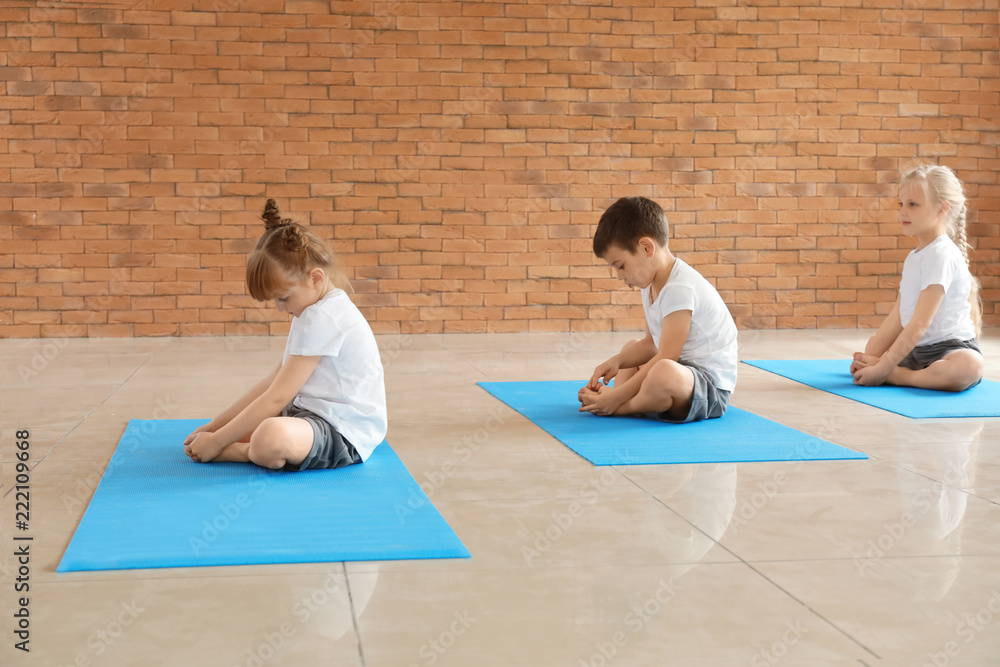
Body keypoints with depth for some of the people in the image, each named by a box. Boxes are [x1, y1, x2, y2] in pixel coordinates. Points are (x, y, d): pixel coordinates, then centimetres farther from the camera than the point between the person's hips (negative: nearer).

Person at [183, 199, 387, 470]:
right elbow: (272, 382, 18)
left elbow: (276, 398, -18)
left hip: (343, 433, -11)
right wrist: (214, 426, 12)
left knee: (271, 437, -39)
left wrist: (217, 442, -13)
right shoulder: (319, 310, 18)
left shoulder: (322, 318, -16)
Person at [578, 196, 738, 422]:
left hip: (710, 386, -11)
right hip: (682, 371, 11)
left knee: (665, 373, -42)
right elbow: (651, 343, 17)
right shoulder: (652, 284, 10)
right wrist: (616, 361, -2)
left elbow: (666, 357, -24)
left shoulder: (680, 289, -23)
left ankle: (621, 406, -14)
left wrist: (616, 397, -24)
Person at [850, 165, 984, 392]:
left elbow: (920, 324, -23)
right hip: (916, 350, 9)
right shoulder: (913, 257, 13)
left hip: (950, 346, -9)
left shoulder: (941, 255, -16)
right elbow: (897, 317, 12)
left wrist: (883, 368, -24)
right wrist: (871, 357, 2)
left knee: (968, 366, -42)